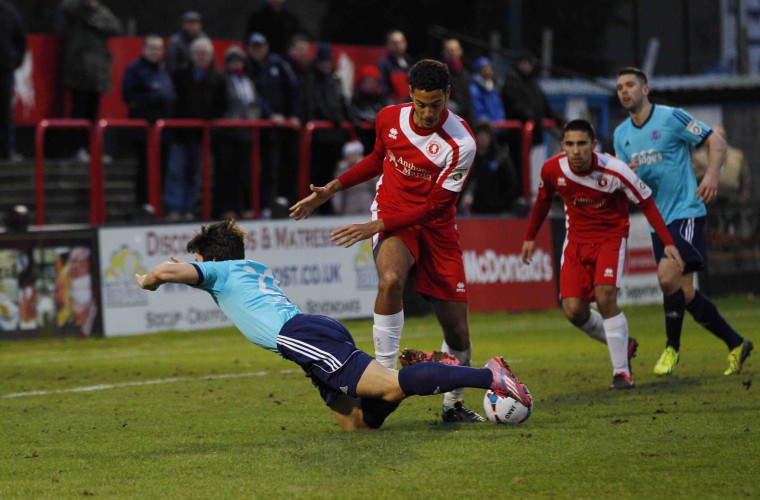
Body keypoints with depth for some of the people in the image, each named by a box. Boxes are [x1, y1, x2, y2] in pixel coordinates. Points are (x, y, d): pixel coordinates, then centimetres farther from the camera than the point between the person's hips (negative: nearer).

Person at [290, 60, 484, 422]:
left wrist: (377, 226, -21)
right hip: (391, 220, 1)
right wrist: (331, 189, 11)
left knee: (457, 333, 0)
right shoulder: (389, 119, -6)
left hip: (436, 229, -1)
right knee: (391, 279, -35)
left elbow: (434, 205, -17)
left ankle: (453, 405, 26)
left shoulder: (461, 144, -19)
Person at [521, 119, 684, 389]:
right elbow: (543, 200, 9)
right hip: (576, 240, 4)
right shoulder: (553, 169, -14)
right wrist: (530, 237, 18)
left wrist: (667, 242, -13)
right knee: (573, 310, -8)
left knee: (605, 297, -23)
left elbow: (646, 202, -11)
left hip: (611, 236, -4)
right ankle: (623, 344, 20)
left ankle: (622, 372, -9)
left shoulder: (614, 171, -24)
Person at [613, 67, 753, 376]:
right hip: (658, 220, 7)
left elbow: (716, 142, -5)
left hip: (685, 210, -7)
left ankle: (673, 347, -5)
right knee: (684, 293, 4)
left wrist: (712, 175, -21)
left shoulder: (671, 117, -7)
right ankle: (736, 344, 17)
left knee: (668, 277, -23)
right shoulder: (621, 135, 12)